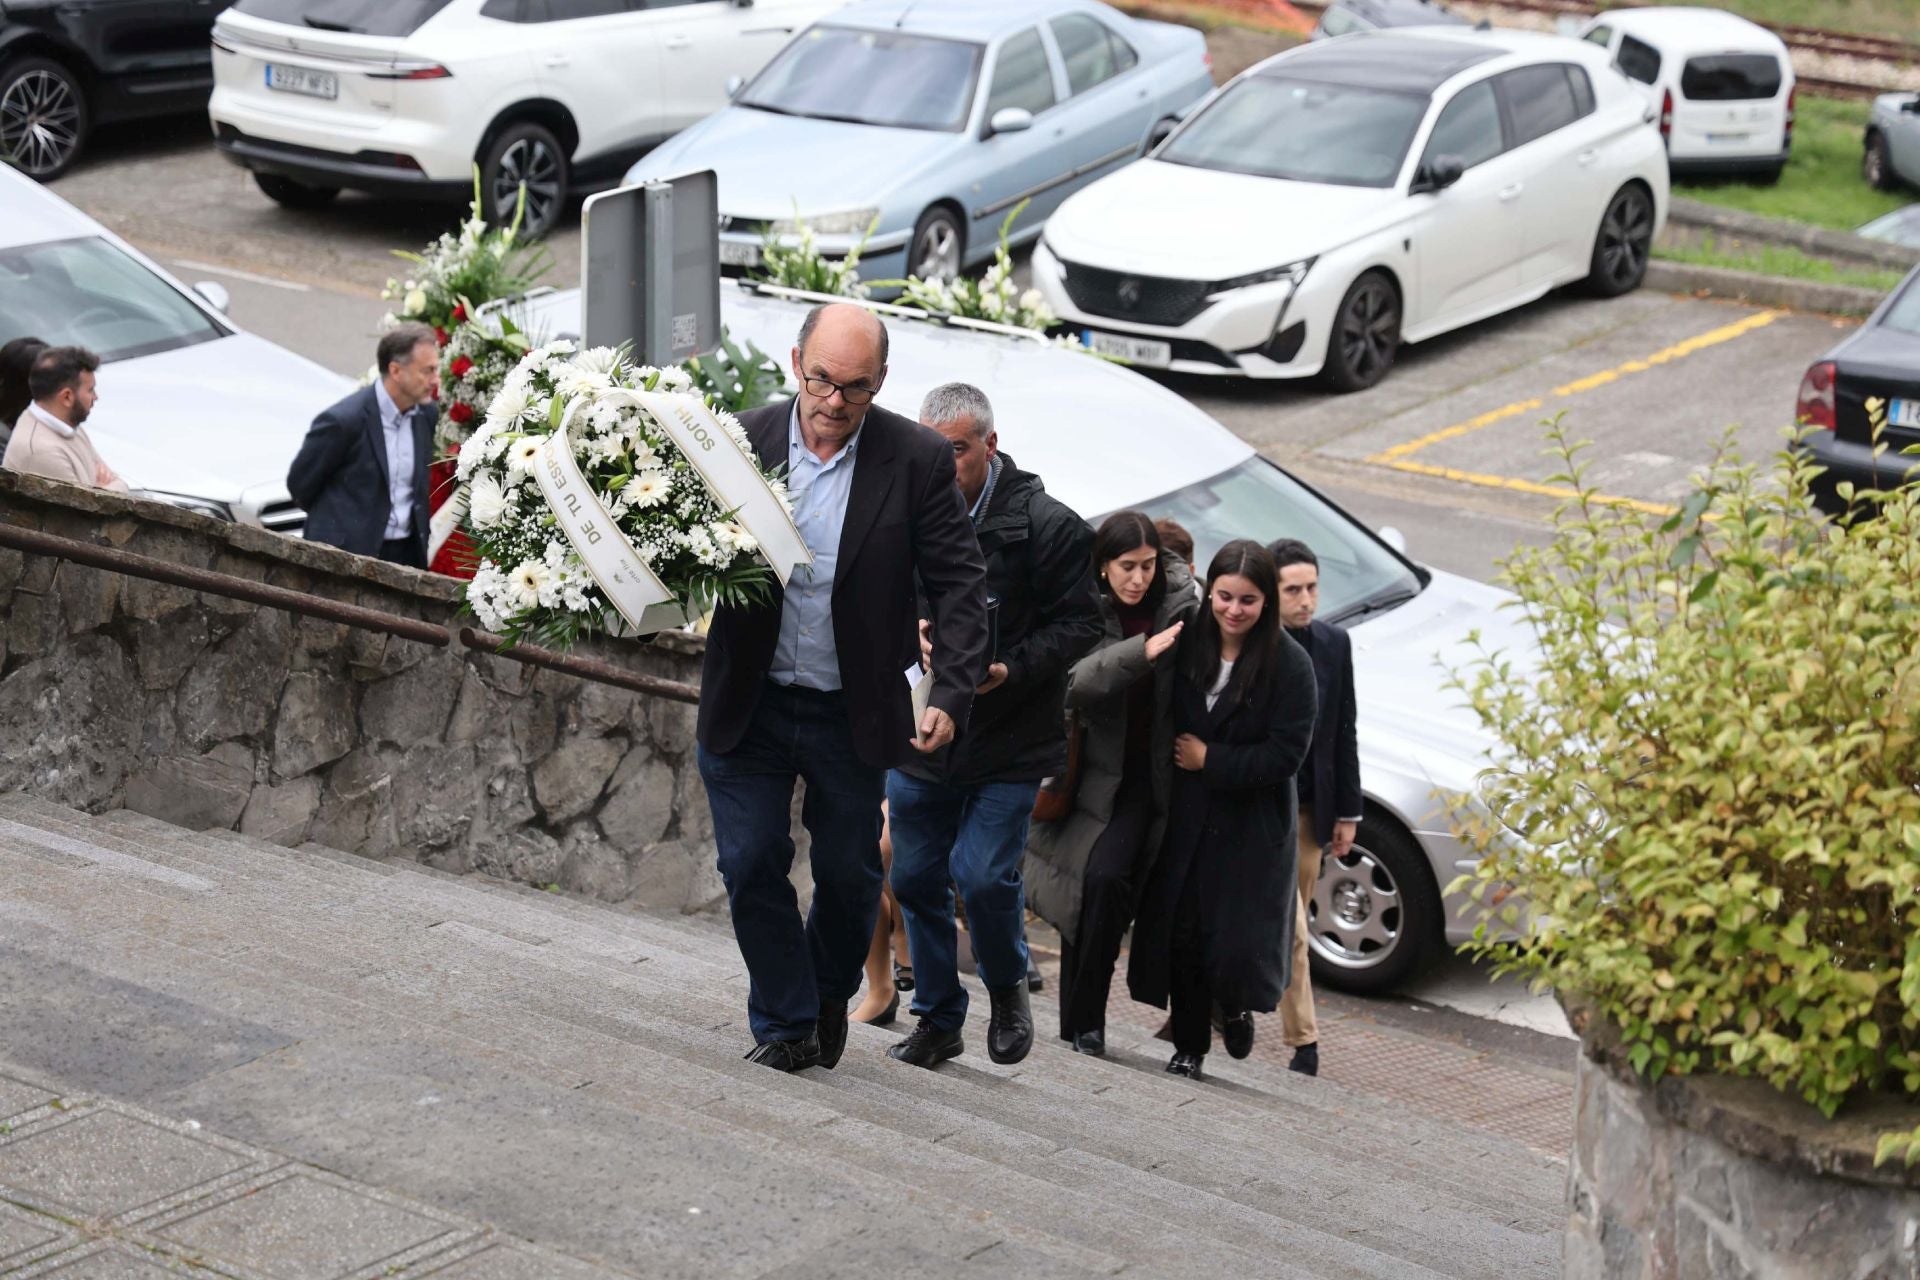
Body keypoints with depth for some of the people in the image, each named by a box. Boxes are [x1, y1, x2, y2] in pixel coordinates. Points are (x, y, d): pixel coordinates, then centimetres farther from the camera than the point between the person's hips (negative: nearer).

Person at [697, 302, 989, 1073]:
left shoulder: (918, 460, -9)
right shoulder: (741, 440, -6)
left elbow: (960, 584, -6)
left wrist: (951, 694, -15)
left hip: (850, 717, -1)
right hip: (750, 705, 1)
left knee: (848, 872, 11)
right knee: (751, 865, 1)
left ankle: (831, 996, 39)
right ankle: (787, 1027, 18)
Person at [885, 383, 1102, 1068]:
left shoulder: (1047, 524, -9)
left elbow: (1079, 623, -6)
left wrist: (1012, 668, -20)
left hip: (1010, 745, -4)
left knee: (983, 876, -11)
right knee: (916, 877, 9)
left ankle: (1007, 988, 18)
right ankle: (938, 1019, 25)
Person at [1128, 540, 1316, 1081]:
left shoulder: (1290, 664, -11)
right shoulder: (1187, 646, -1)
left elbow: (1285, 754, -14)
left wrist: (1210, 760, -12)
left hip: (1251, 827, -3)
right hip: (1186, 818, 3)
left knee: (1235, 944, -9)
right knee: (1181, 935, 4)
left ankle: (1235, 1004, 27)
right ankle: (1188, 1049, 23)